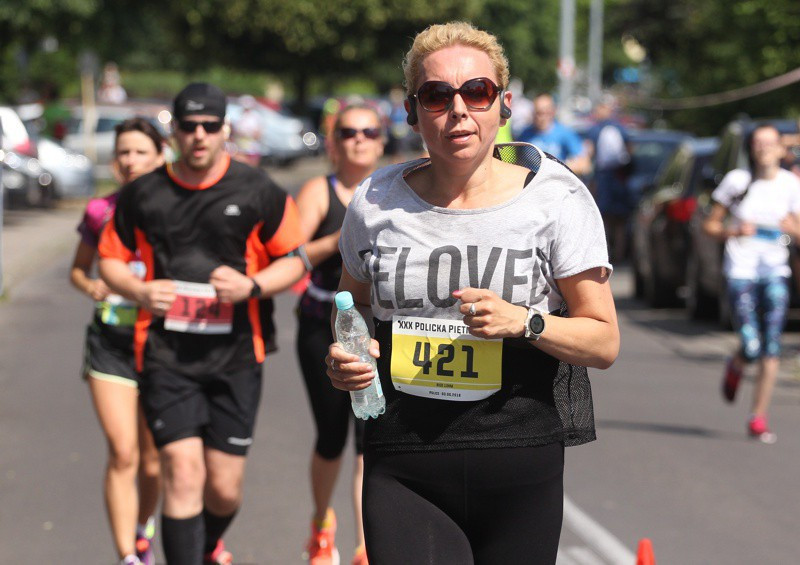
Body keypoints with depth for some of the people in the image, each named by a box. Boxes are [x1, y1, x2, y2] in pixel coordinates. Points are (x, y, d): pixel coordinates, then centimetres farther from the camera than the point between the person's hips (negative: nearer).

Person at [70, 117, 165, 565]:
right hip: (111, 340, 0)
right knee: (122, 453, -11)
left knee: (152, 457, 9)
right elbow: (78, 268, 13)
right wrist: (90, 286, -8)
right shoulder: (101, 211, 2)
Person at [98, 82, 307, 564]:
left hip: (236, 356, 0)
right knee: (183, 470, -14)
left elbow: (295, 260, 6)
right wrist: (139, 291, -6)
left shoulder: (258, 191, 1)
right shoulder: (142, 195, 4)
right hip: (166, 356, 0)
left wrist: (251, 286, -14)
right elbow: (110, 257, 15)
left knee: (225, 488, 5)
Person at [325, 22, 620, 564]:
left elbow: (604, 341, -1)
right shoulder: (375, 202, 7)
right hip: (401, 468, 1)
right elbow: (353, 306, 24)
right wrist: (344, 357, 2)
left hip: (519, 463, -1)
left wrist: (524, 322, -18)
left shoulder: (556, 199, -1)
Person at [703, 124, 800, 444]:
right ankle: (735, 367, 29)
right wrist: (734, 231, -14)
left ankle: (759, 419, -2)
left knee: (772, 346, -11)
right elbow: (709, 225, 5)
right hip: (741, 270, -1)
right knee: (751, 348, -10)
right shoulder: (737, 181, 0)